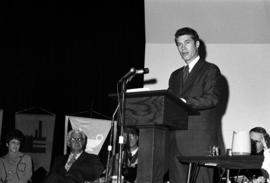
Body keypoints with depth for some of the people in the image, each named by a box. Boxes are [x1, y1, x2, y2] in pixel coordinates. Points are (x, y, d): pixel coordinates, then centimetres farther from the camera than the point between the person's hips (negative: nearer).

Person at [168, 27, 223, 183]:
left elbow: (212, 98, -10)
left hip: (200, 141, -6)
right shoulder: (175, 75, 24)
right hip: (177, 142, 6)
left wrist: (185, 102, -24)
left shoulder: (210, 70, 4)